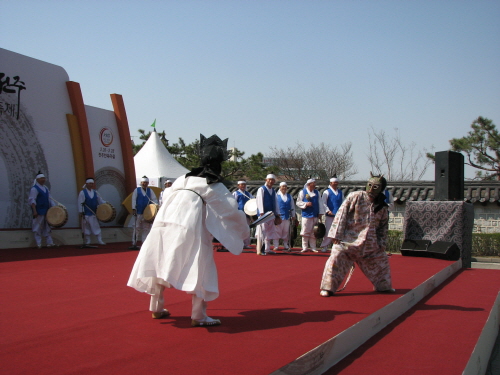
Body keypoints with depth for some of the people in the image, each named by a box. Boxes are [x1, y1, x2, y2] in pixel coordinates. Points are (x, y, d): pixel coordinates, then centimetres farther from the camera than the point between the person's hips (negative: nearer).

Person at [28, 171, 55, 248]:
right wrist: (34, 211, -24)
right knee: (38, 228, -3)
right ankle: (38, 244, 1)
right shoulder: (34, 189, -9)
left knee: (47, 228, 11)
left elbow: (49, 199, 19)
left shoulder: (46, 188, 15)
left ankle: (49, 243, 15)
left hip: (46, 212, 8)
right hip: (39, 212, -8)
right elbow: (32, 200, -15)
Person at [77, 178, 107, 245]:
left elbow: (101, 201, 11)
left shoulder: (95, 193, 9)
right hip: (86, 214, -3)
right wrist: (81, 212, -11)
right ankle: (87, 241, 13)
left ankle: (99, 240, 8)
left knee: (96, 227, 3)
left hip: (94, 214, 3)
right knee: (87, 228, 3)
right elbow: (80, 203, -7)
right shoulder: (82, 193, -4)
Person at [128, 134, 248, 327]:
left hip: (162, 225, 6)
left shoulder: (183, 179, 20)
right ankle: (198, 316, 1)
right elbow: (232, 210, 10)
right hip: (188, 230, -6)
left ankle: (157, 308, 29)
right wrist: (244, 230, 24)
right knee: (201, 271, 2)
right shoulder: (214, 186, 7)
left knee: (161, 266, 17)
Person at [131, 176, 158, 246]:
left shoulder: (150, 191, 11)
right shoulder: (137, 190, 5)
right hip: (138, 212, -3)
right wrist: (133, 209, -11)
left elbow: (154, 199, 7)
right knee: (137, 227, -4)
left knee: (146, 228, 3)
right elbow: (133, 200, -1)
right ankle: (134, 243, 1)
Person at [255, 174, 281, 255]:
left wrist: (278, 214, 9)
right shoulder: (261, 189, -3)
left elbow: (276, 203, 17)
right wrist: (261, 212, -19)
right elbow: (260, 201, -11)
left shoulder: (274, 192, 16)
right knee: (263, 232, -8)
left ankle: (267, 249, 13)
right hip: (263, 214, -7)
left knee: (270, 232, 8)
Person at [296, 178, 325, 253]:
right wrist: (306, 204, -15)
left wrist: (320, 213, 4)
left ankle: (313, 247, 12)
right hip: (306, 215, -3)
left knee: (313, 232, 6)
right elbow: (298, 202, 1)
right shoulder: (302, 192, 2)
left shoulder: (317, 192, 12)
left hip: (315, 215, 3)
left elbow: (319, 203, 11)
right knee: (305, 232, -2)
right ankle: (305, 248, 6)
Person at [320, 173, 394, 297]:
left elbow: (383, 226, 15)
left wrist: (382, 243, 8)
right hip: (348, 238, -5)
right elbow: (342, 214, -12)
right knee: (336, 259, -16)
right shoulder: (355, 197, -11)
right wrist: (336, 235, -16)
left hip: (369, 243, 5)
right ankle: (328, 288, -4)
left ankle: (383, 286, 38)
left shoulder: (382, 207, 4)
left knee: (381, 261, 15)